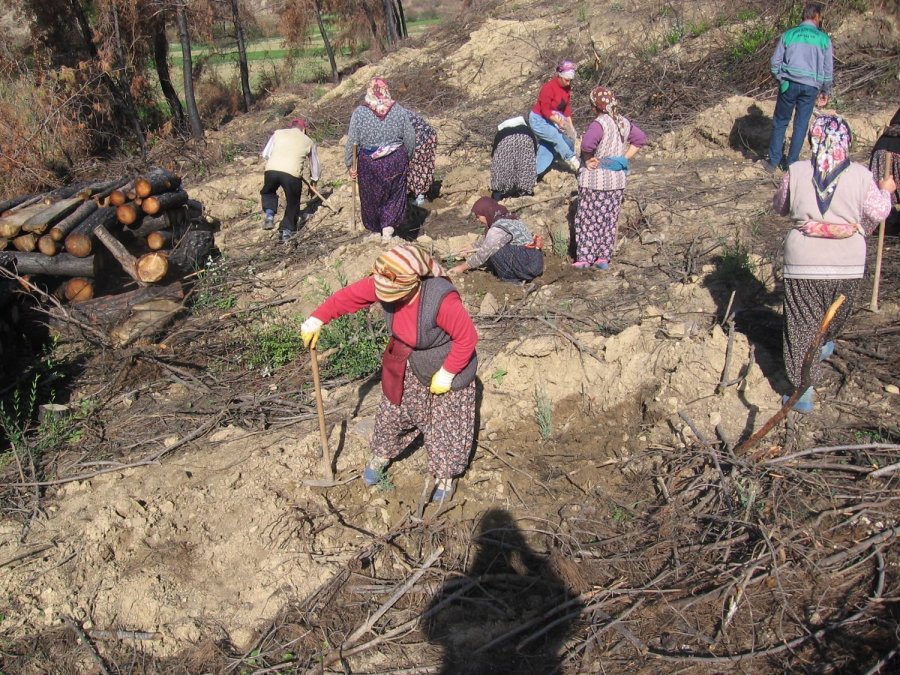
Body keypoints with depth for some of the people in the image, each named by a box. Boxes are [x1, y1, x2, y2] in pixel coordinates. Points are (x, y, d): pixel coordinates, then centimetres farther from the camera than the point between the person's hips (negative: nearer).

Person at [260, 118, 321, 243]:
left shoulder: (278, 133, 19)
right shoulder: (309, 141, 20)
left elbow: (265, 154, 18)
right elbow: (314, 163, 31)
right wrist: (314, 180, 46)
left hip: (271, 169, 1)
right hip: (293, 173, -1)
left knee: (268, 192, 29)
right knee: (292, 203, 19)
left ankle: (269, 215, 9)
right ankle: (287, 230, 17)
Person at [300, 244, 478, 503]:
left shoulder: (441, 299, -40)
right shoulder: (384, 282, -23)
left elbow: (467, 337, -29)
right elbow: (351, 295, -9)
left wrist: (447, 373, -23)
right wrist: (317, 319, -11)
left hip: (445, 366, -5)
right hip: (406, 365, 5)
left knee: (446, 424, 11)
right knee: (393, 411, 21)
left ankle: (446, 476, 35)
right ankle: (381, 456, 48)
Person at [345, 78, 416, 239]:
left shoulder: (360, 112, -8)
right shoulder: (399, 110, -3)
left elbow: (352, 141, -8)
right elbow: (410, 138, 1)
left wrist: (350, 164, 0)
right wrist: (406, 158, 16)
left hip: (370, 163, -1)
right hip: (396, 160, 1)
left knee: (371, 196, 17)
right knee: (395, 195, 13)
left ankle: (375, 229, 30)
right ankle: (389, 225, -5)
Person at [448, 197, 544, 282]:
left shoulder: (498, 229, -19)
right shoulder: (506, 218, 10)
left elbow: (483, 254, -13)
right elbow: (485, 239, 24)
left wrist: (462, 267, -3)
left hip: (528, 264, -9)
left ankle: (510, 277, -3)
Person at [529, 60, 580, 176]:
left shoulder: (567, 87, -5)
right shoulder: (549, 87, -27)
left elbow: (567, 106, 1)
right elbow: (545, 110, -26)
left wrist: (570, 124, -8)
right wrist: (559, 121, -34)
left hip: (550, 119, 8)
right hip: (539, 120, -8)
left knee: (547, 147, 8)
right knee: (558, 138, -18)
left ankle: (535, 173, 16)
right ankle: (575, 164, -12)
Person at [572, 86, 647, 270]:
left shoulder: (599, 124, -17)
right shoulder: (624, 122, 5)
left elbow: (587, 144, -34)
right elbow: (640, 139, 15)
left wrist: (588, 159, -15)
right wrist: (625, 158, 10)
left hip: (594, 180, -6)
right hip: (617, 179, 6)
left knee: (588, 219, 4)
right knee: (610, 219, 12)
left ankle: (585, 258, 6)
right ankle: (604, 258, 17)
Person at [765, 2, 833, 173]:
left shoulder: (788, 35, 1)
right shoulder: (824, 39, 2)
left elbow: (775, 62, 2)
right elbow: (828, 69, 6)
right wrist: (825, 92, 17)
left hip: (789, 84, 0)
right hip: (811, 87, 0)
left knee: (780, 122, 10)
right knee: (801, 125, 9)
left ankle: (773, 162, 9)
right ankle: (791, 163, 12)